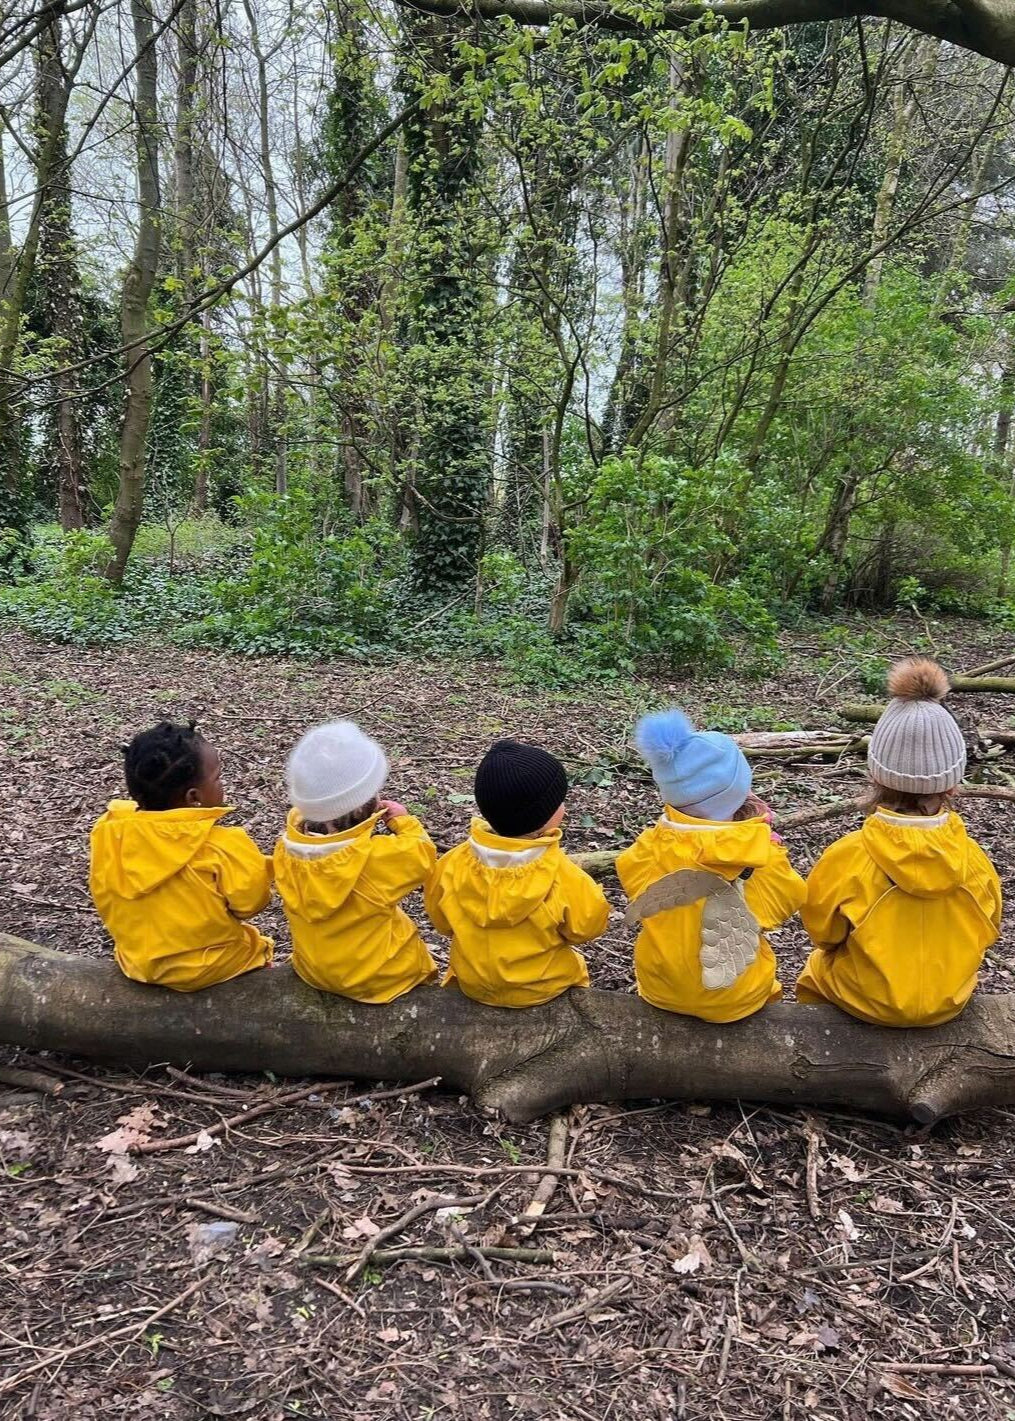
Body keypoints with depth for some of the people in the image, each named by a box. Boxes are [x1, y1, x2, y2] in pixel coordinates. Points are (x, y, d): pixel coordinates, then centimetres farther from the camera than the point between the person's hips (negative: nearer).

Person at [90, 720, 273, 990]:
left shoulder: (110, 833, -13)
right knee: (256, 945, 26)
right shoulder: (221, 845, -27)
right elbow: (250, 900, -15)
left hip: (137, 961, 5)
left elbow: (104, 897, 1)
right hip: (209, 969, -5)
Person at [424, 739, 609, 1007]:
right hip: (542, 989, -2)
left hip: (472, 983, 3)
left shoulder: (455, 863, -20)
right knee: (573, 961, 30)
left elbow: (442, 922, -3)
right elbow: (587, 927, -13)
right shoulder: (561, 874, -29)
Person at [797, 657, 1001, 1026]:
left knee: (816, 968, 29)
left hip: (867, 1002, -3)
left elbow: (821, 931, -12)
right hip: (949, 1003, 3)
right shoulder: (973, 860, -21)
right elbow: (985, 933, -2)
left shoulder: (845, 857, -29)